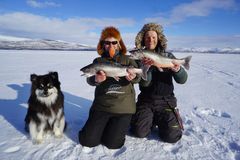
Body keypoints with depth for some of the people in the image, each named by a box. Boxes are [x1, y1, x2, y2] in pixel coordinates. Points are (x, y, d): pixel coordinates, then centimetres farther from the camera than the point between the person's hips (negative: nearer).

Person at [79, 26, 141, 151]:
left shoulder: (127, 59, 6)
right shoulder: (98, 61, 7)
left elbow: (138, 77, -8)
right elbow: (89, 79, -7)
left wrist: (133, 77, -33)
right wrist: (96, 79, -32)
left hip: (123, 105, -1)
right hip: (101, 104, 2)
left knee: (112, 143, -6)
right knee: (87, 141, -2)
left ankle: (122, 124, 25)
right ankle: (105, 124, 26)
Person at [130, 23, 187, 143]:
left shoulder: (168, 56, 1)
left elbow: (182, 80, -7)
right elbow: (145, 83, -14)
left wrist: (177, 70, -29)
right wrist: (145, 67, -34)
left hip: (165, 101, 0)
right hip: (146, 101, 1)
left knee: (171, 136, -12)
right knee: (139, 131, -12)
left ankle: (161, 120, 18)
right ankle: (152, 120, 17)